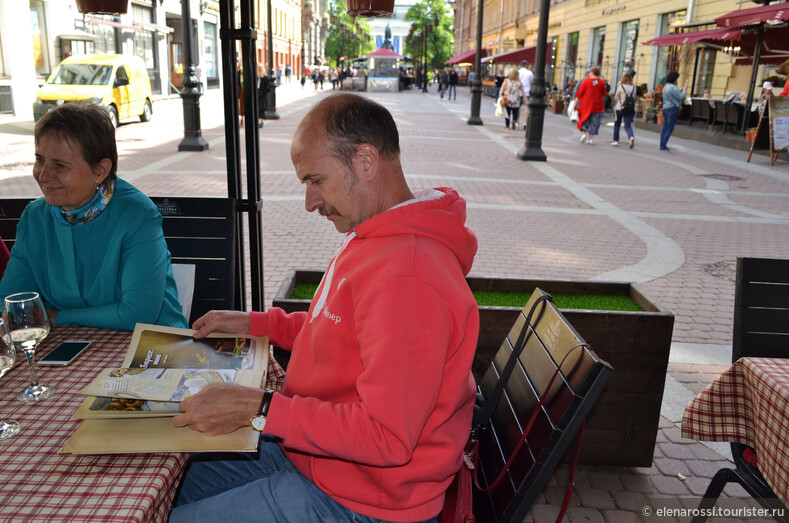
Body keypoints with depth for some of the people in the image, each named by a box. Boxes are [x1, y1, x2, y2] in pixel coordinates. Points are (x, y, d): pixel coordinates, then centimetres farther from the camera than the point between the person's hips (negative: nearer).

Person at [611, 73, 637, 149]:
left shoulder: (620, 87, -6)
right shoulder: (634, 88, 3)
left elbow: (616, 97, 2)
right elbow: (634, 98, 10)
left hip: (620, 108, -2)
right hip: (631, 109, 2)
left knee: (617, 124, 16)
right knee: (628, 125, 2)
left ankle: (616, 140, 21)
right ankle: (631, 137, -27)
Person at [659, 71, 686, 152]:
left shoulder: (665, 87, 15)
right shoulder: (673, 87, -13)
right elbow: (680, 98, -9)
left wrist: (679, 91, 23)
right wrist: (684, 91, 6)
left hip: (665, 108, 9)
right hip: (672, 109, -9)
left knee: (665, 128, 8)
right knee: (670, 129, -5)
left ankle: (662, 145, 8)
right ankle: (663, 145, -8)